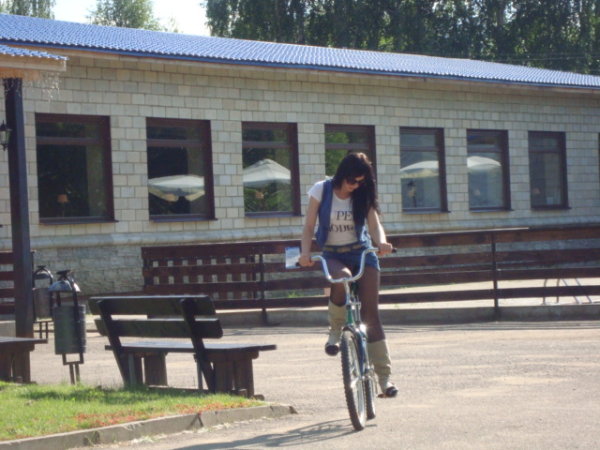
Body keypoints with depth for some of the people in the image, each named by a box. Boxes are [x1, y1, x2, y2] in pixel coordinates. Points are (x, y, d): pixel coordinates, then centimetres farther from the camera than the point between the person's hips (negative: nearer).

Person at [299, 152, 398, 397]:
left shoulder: (363, 195, 3)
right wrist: (305, 252, -22)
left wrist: (381, 242, -29)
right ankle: (335, 331, -13)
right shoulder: (321, 191, -2)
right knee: (342, 278, -38)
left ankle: (384, 375, -7)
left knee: (371, 313, -9)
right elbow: (309, 226, -4)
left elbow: (374, 223, -6)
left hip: (361, 253, 1)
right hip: (331, 255, -1)